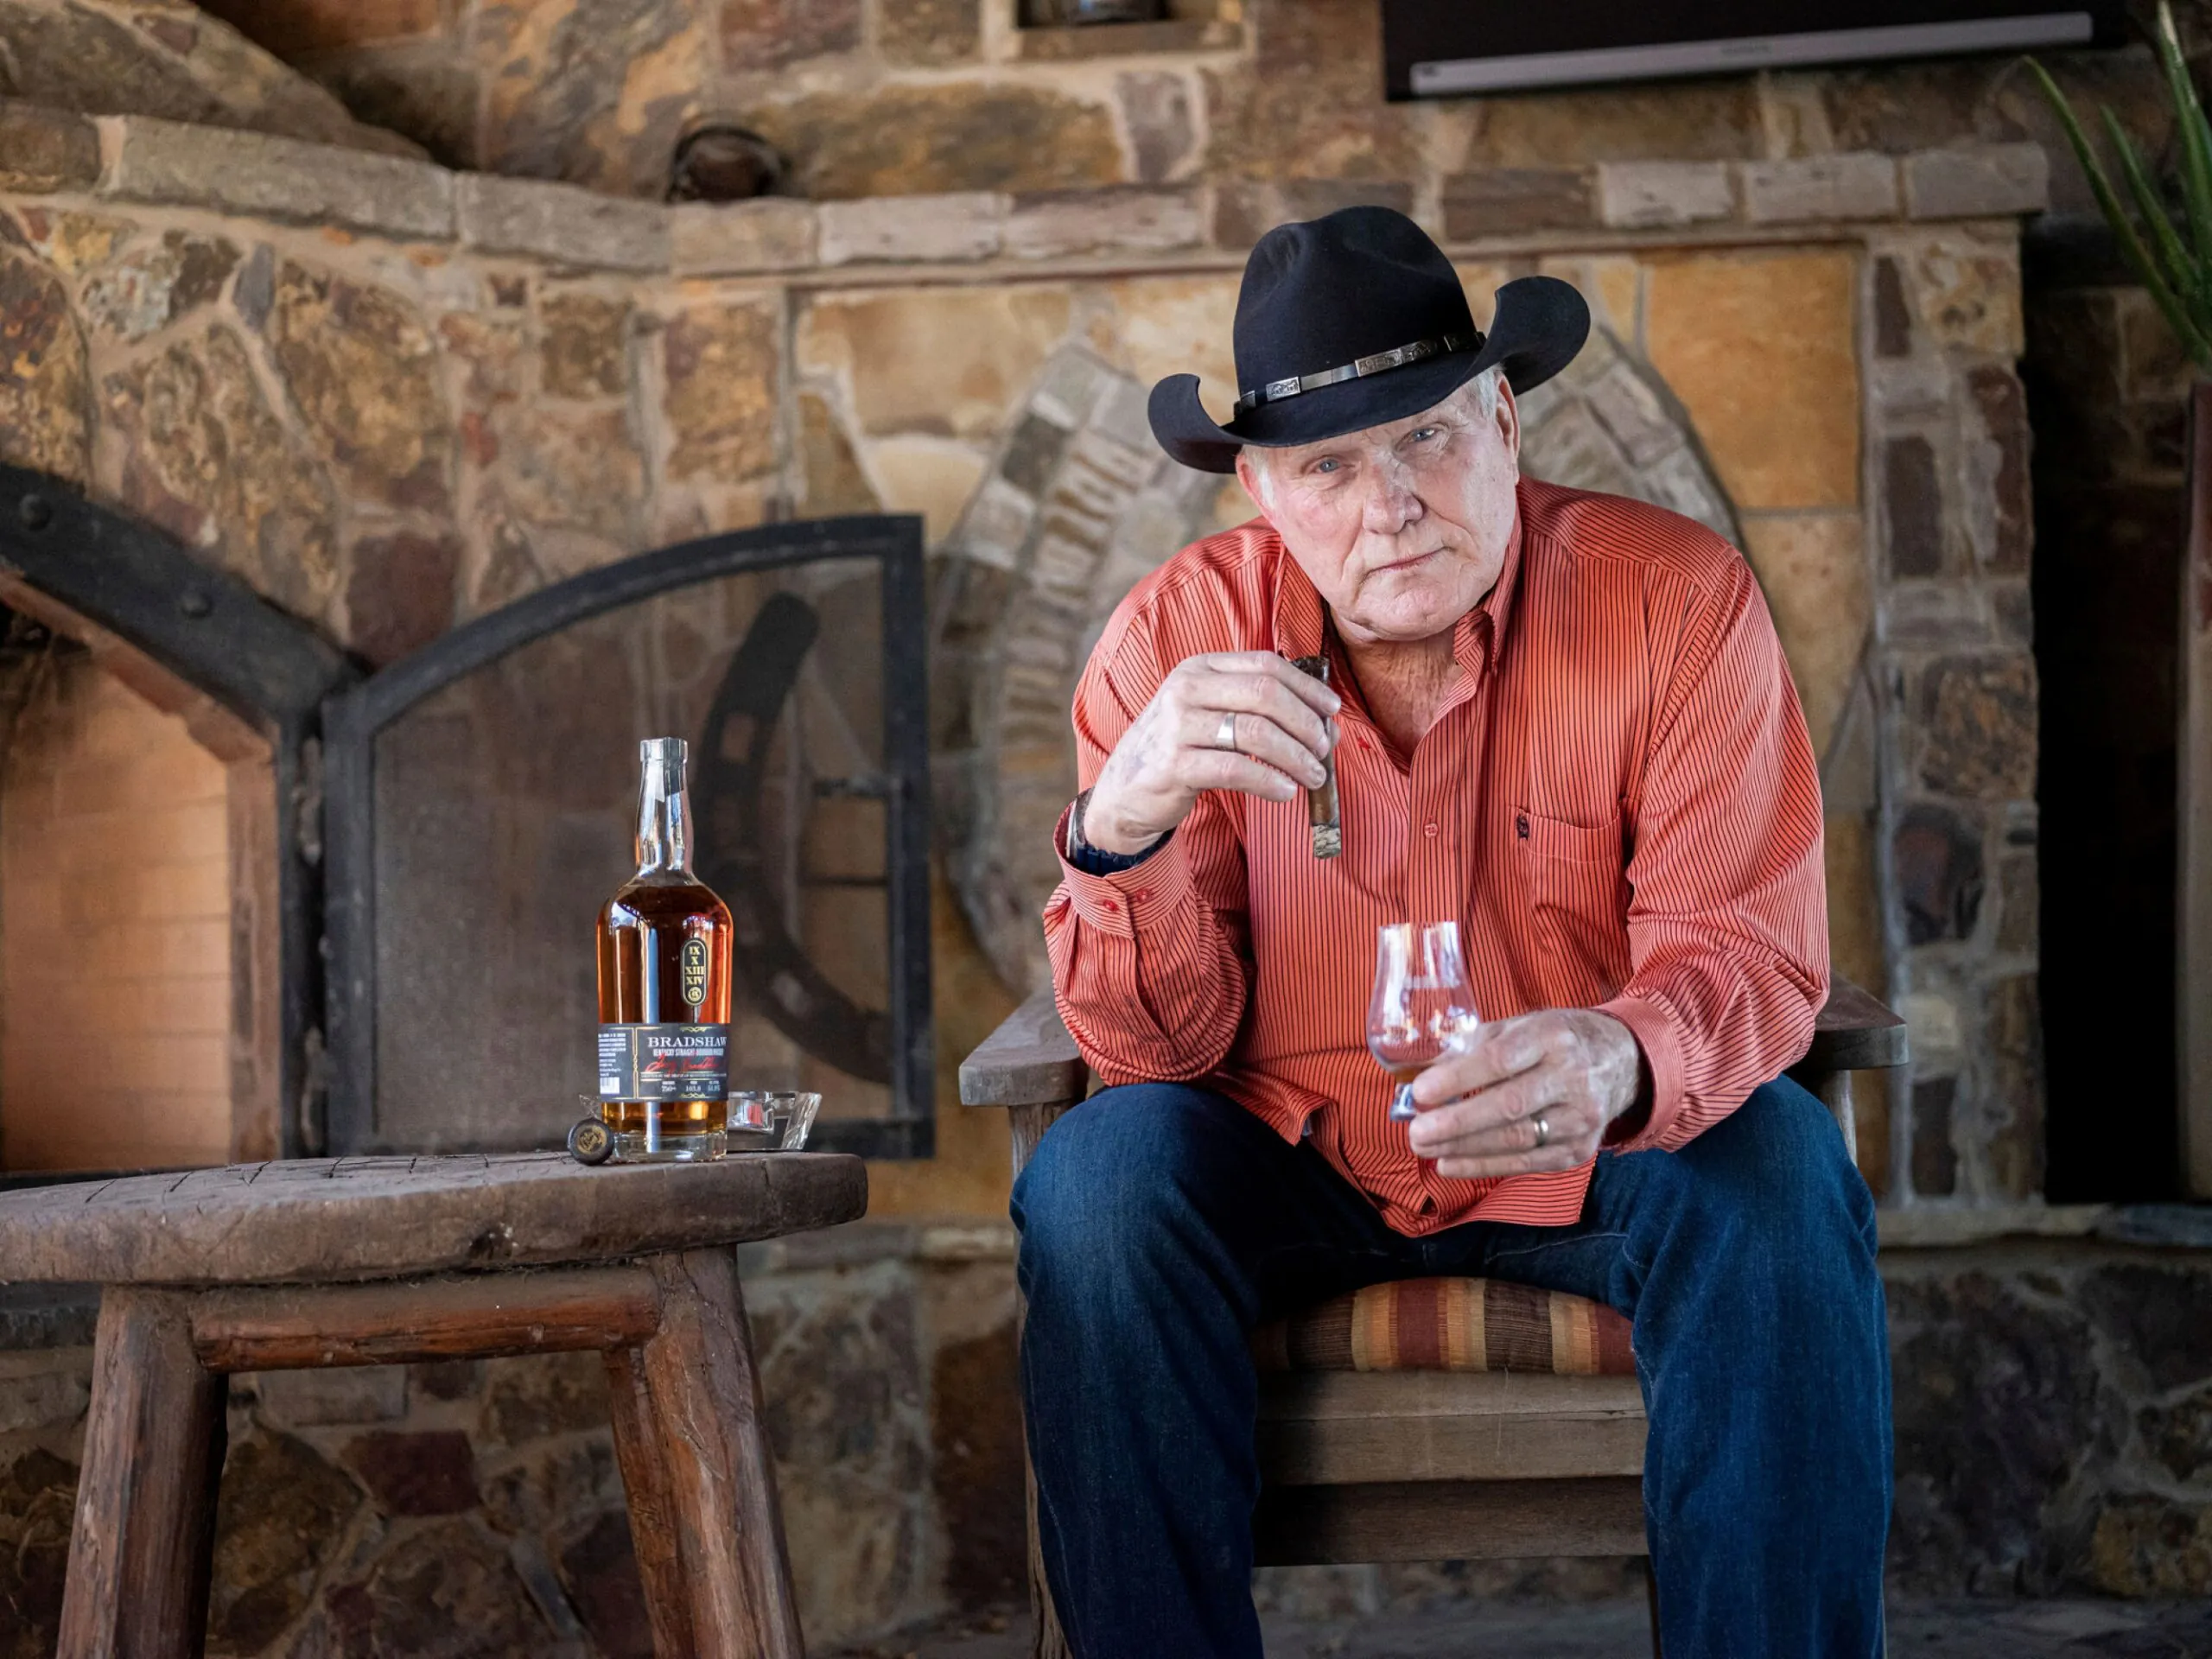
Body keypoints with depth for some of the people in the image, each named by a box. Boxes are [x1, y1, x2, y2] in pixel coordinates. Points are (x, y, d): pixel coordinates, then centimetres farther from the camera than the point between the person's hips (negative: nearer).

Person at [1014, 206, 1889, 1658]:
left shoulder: (1678, 598, -14)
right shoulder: (1178, 637, -11)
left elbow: (1748, 949, -16)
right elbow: (1157, 1044, -12)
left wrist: (1620, 1063, -41)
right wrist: (1121, 825, -34)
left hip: (1602, 1157, -1)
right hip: (1291, 1150, 1)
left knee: (1780, 1184, -30)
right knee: (1098, 1184, -27)